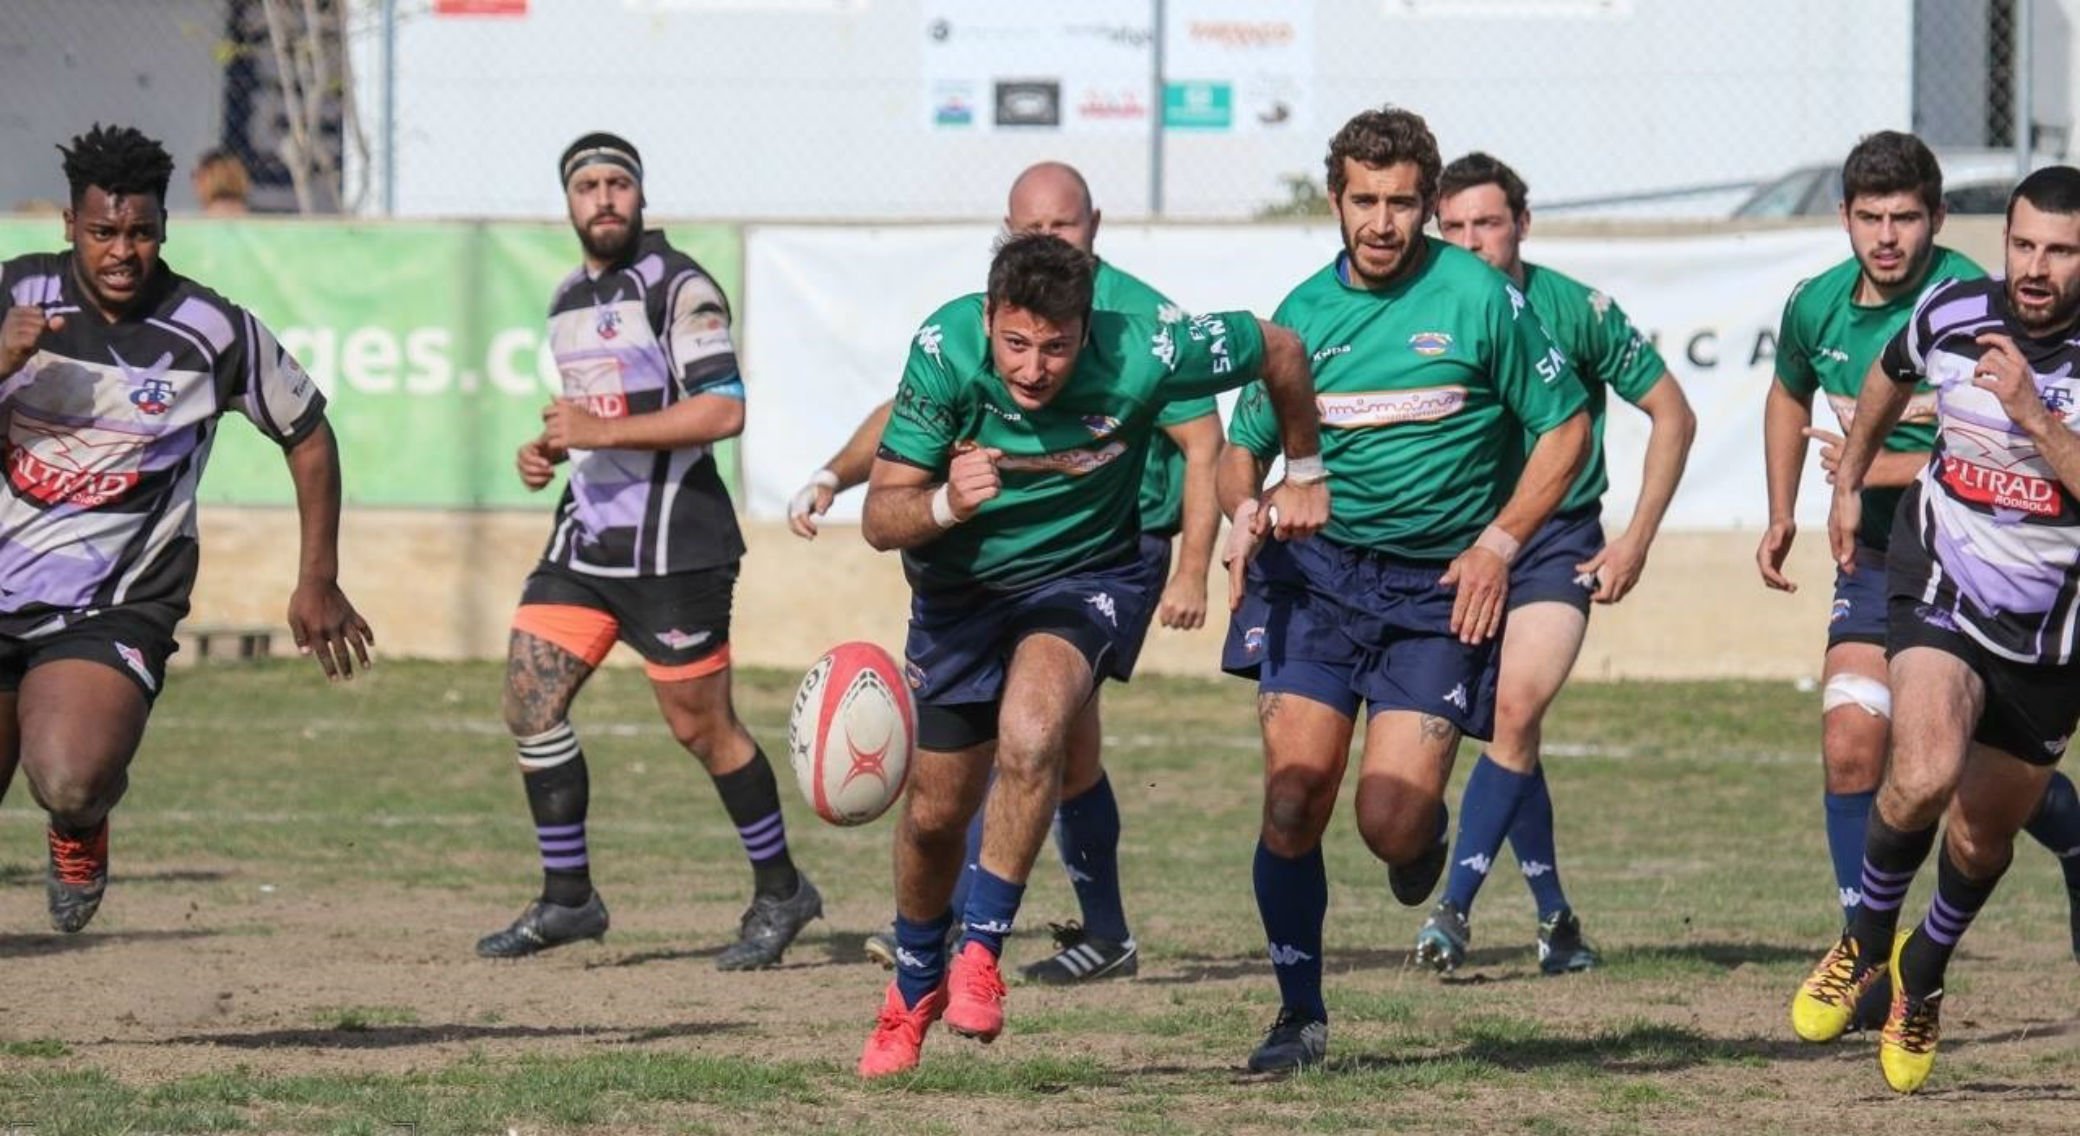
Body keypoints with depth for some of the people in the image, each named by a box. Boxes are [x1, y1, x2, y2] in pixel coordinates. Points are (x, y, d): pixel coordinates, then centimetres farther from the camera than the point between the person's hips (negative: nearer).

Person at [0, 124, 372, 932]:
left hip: (116, 604, -3)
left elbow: (308, 436, 7)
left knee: (70, 781, -26)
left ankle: (80, 834, 9)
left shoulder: (213, 332, -6)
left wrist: (318, 584, 9)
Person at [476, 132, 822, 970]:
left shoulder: (677, 287, -10)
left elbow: (723, 410, -19)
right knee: (529, 700, -2)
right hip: (587, 531, 8)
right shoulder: (568, 300, 16)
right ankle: (567, 899, 7)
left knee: (700, 725, -2)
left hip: (671, 545, -8)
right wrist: (549, 448, 10)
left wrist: (603, 431, -21)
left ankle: (780, 892, 15)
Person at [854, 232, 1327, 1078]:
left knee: (1029, 732, -32)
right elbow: (880, 519, -23)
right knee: (935, 812, 11)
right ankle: (914, 989, 40)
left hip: (1087, 574, -2)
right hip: (959, 587, 2)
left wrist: (1304, 473, 5)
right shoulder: (944, 351, -26)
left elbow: (1279, 350, -9)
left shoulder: (1141, 358, -29)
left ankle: (980, 954, -16)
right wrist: (944, 505, -45)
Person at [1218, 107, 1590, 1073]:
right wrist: (1246, 510, -7)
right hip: (1318, 572, 3)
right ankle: (1300, 1013, 7)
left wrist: (1498, 542, -8)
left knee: (1391, 822, -12)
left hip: (1440, 586, -3)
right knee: (1293, 796, -9)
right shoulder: (1305, 312, 6)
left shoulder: (1479, 297, -5)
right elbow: (1243, 445, 16)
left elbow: (1565, 428, 2)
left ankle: (1427, 837, 27)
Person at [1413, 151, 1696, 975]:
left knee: (1517, 705, -21)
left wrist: (1636, 541, -3)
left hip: (1557, 542, -3)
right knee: (1511, 727, 3)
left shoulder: (1577, 311, -9)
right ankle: (1555, 918, 17)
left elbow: (1672, 415, 1)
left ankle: (1455, 907, -21)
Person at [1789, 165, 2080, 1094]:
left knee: (1984, 835, 14)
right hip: (1941, 595, 0)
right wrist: (1849, 482, 26)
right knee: (1924, 775, -27)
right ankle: (1867, 941, 1)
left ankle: (1923, 973, 45)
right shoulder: (1949, 315, -7)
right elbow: (1889, 376, 18)